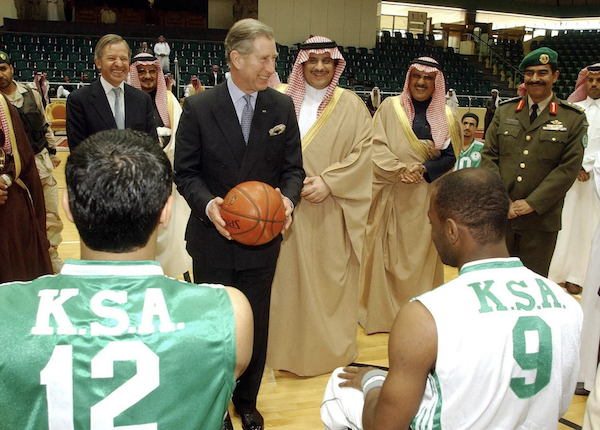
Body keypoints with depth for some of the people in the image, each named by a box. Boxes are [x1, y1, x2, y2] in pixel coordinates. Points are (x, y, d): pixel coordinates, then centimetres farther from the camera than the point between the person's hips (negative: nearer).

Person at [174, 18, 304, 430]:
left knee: (256, 326, 13)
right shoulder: (198, 107, -8)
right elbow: (186, 172, -3)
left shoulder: (282, 107, -1)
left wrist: (288, 198, -18)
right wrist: (207, 203, -22)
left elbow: (293, 167, 3)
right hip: (213, 239, -1)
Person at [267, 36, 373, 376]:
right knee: (289, 276, 6)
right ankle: (289, 347, 23)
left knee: (331, 277, 8)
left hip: (333, 211, 0)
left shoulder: (351, 105, 4)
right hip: (289, 206, 1)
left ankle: (333, 348, 26)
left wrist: (329, 182, -13)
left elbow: (364, 153, -3)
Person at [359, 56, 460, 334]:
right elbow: (376, 148, -5)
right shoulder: (390, 107, 3)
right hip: (391, 196, -1)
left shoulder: (446, 116, 6)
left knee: (421, 254, 6)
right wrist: (400, 170, -20)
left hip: (426, 198, 1)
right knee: (386, 253, 4)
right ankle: (380, 309, 18)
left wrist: (424, 170, -15)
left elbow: (450, 156, 3)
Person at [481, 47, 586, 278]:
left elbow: (569, 168, -6)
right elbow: (488, 156, 3)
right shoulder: (505, 111, 8)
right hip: (499, 215, 2)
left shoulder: (573, 118, 0)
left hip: (541, 219, -2)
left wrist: (532, 203, -13)